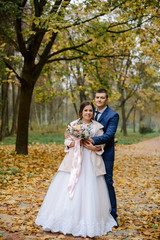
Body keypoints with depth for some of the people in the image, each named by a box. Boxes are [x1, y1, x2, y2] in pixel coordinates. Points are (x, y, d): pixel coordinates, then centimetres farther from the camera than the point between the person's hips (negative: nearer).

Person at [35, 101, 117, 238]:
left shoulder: (98, 126, 8)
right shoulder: (73, 124, 10)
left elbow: (101, 145, 7)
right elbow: (67, 142, 9)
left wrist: (94, 147, -12)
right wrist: (76, 143, -10)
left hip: (91, 161, -1)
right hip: (74, 159, 1)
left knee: (88, 190, -4)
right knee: (68, 189, -4)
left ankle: (87, 222, 5)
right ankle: (68, 219, 5)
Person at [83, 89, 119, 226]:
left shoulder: (113, 115, -7)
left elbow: (109, 135, -18)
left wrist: (93, 140, -31)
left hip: (105, 154, -6)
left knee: (107, 183, -4)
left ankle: (112, 215, 7)